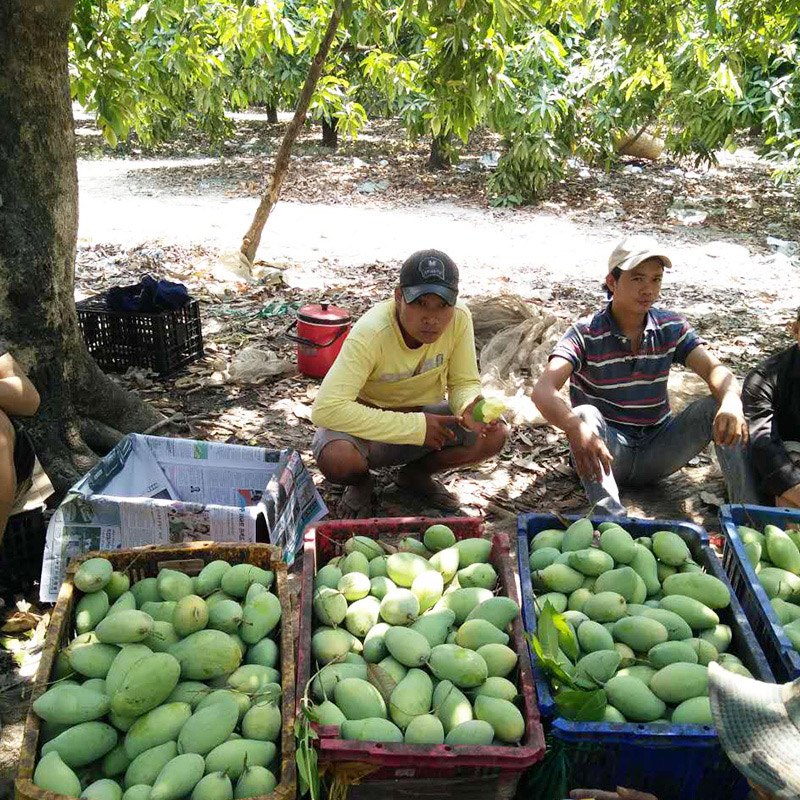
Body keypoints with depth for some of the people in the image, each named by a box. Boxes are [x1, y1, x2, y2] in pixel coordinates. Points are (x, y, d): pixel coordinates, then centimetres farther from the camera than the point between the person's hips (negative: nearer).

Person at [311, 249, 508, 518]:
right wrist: (415, 427, -37)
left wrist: (470, 407, -33)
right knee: (335, 458, -36)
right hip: (369, 422, -4)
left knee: (495, 434, -20)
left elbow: (465, 383, -6)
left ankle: (416, 474, 8)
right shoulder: (371, 334, -32)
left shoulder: (459, 318, -19)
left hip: (424, 416, 4)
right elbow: (326, 409, -38)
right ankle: (360, 482, 5)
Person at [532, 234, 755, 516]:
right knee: (586, 414, -34)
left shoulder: (671, 328, 0)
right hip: (608, 451, -3)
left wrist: (731, 401, -38)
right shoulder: (586, 334, -13)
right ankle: (611, 516, -50)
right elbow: (543, 390, -29)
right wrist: (575, 427, -50)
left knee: (716, 407, -18)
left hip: (656, 453, 4)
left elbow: (714, 369, -13)